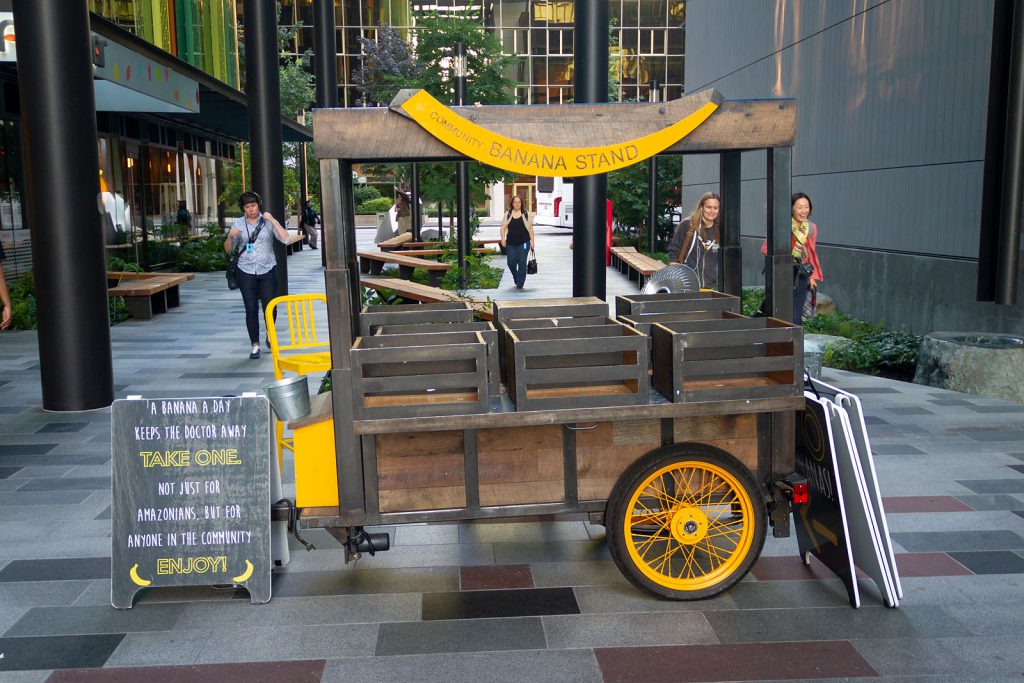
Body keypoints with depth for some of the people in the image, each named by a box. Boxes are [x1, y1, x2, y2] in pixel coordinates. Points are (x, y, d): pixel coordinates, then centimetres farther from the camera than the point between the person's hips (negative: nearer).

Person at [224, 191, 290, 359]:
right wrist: (230, 236, -14)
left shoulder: (267, 222, 1)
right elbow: (228, 249, 6)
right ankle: (255, 345, 7)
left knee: (269, 307, -1)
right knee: (251, 309, -2)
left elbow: (285, 239, -11)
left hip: (267, 271, -1)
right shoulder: (238, 223, 4)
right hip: (246, 272, 1)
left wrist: (272, 220, -16)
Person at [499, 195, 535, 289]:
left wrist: (532, 241, 1)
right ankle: (516, 278, 31)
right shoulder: (507, 214, 5)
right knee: (511, 263, 3)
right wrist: (503, 238, -12)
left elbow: (530, 229, 6)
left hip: (523, 243, -1)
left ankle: (520, 284, 3)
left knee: (522, 263, -5)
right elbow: (503, 227, 3)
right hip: (511, 244, 2)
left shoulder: (526, 214, 3)